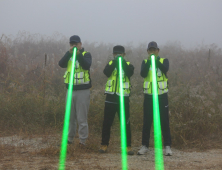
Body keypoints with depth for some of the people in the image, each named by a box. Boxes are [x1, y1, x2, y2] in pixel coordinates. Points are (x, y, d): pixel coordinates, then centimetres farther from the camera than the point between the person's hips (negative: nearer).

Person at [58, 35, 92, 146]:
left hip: (83, 91, -4)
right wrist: (69, 52, -17)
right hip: (70, 90, 4)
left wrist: (79, 54, -26)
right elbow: (61, 64, -7)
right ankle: (69, 139, 19)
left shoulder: (86, 55, 2)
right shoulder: (69, 56, 13)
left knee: (82, 118, -3)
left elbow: (87, 65, -19)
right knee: (70, 117, 10)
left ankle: (83, 140, 2)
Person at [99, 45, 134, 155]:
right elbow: (106, 72, -13)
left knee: (125, 122, 0)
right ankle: (104, 144, 12)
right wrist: (114, 62, -23)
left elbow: (130, 73, -16)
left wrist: (123, 61, -25)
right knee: (107, 122, 4)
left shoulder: (128, 65, 6)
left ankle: (128, 146, 5)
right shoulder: (110, 64, 8)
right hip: (111, 97, 1)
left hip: (123, 97, -1)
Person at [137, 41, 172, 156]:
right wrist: (149, 61, -21)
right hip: (148, 96, 2)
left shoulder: (164, 60, 3)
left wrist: (156, 60, -30)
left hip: (162, 95, -1)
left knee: (164, 122, -1)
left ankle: (167, 146, 4)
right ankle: (144, 146, 12)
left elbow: (165, 69, -19)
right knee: (147, 122, 5)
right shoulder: (145, 62, 7)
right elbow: (143, 74, -12)